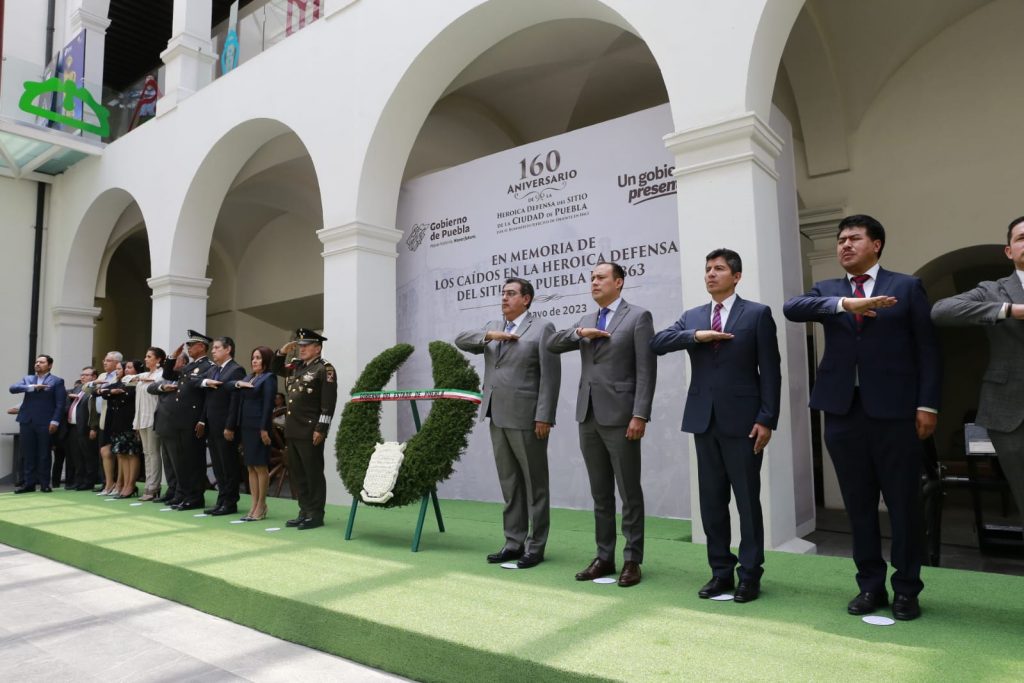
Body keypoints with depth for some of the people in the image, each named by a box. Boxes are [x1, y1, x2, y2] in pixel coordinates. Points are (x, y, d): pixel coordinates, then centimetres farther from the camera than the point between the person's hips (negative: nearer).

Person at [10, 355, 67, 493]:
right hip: (27, 421, 4)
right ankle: (28, 483, 11)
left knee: (44, 455, 1)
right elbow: (13, 388, -3)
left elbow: (60, 403, -4)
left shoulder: (57, 381, 2)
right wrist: (32, 387, -15)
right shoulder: (27, 379, 16)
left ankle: (44, 484, 6)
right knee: (27, 454, 5)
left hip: (45, 423, -4)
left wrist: (55, 421, -13)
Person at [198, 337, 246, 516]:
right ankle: (221, 499, 22)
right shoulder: (212, 369, 16)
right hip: (211, 425, 8)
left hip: (225, 426, -8)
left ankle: (230, 503, 9)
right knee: (217, 465, 13)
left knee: (229, 465, 1)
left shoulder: (236, 370, -11)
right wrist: (205, 382, -13)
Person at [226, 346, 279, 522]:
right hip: (246, 426, 7)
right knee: (250, 467, 9)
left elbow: (268, 404, -13)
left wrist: (264, 429, -18)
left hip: (259, 427, -7)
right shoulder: (247, 378, 17)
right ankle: (254, 505, 14)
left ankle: (261, 507, 7)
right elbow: (236, 401, 15)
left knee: (260, 466, -1)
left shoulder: (269, 378, -5)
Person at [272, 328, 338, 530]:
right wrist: (282, 352, 11)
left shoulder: (325, 369, -9)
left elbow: (328, 402, -15)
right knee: (297, 473, 12)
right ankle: (304, 512, 21)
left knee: (313, 473, -1)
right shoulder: (296, 366, 15)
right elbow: (275, 370, 30)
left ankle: (316, 515, 8)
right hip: (293, 430, 8)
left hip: (310, 431, -8)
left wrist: (321, 429, -19)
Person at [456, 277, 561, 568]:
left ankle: (535, 547, 12)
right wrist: (489, 335, -9)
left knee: (534, 484, 3)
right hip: (497, 417, 6)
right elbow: (461, 340, 7)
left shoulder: (542, 328, -4)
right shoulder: (493, 326, 16)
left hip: (526, 418, -6)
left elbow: (550, 376, -9)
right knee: (509, 484, 12)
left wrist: (544, 417, -15)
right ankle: (514, 543, 21)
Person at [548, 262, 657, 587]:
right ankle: (604, 556, 21)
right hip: (589, 416, 6)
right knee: (600, 493, 12)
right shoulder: (586, 320, 16)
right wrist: (580, 333, -6)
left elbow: (646, 370, -9)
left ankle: (632, 560, 13)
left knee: (629, 492, 3)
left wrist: (640, 415, -16)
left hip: (620, 416, -6)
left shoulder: (638, 317, -3)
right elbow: (553, 344, 11)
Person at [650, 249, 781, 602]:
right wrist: (696, 336, -15)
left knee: (747, 500, 4)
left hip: (742, 420, -4)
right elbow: (657, 343, -1)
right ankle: (721, 571, 22)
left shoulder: (757, 314, 0)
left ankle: (750, 574, 17)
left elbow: (770, 370, -4)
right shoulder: (692, 316, 12)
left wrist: (766, 419, -10)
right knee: (711, 500, 10)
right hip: (704, 420, 4)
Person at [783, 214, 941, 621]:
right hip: (843, 411, 3)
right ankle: (870, 585, 21)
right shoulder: (827, 291, 13)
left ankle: (906, 589, 20)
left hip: (894, 410, -2)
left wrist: (927, 404, -6)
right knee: (858, 504, 9)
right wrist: (845, 304, -22)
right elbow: (792, 308, -9)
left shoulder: (906, 287, 6)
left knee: (903, 503, 5)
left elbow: (928, 349, 2)